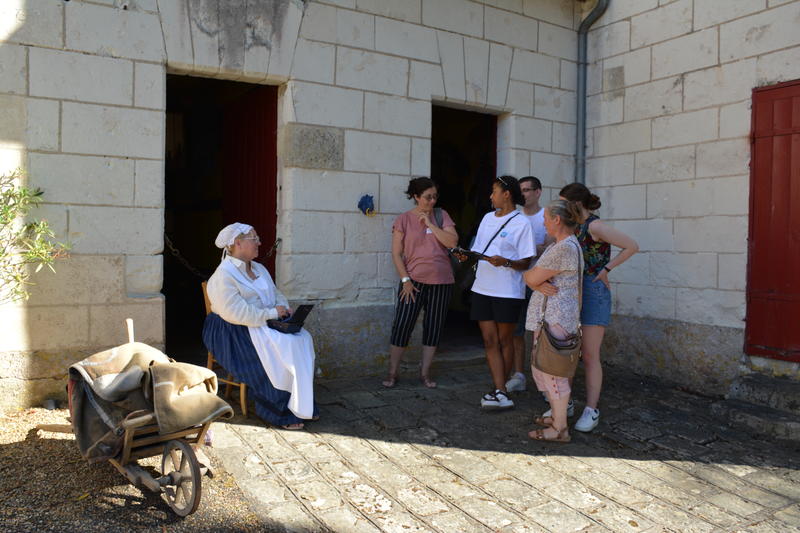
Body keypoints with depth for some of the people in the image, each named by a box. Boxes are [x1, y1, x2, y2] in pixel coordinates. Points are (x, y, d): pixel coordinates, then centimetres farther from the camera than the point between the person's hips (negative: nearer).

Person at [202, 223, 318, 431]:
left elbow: (276, 294, 24)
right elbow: (236, 313, -23)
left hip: (263, 325, 8)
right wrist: (272, 313, -20)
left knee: (303, 339, -15)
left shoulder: (259, 269, 15)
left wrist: (284, 308, 1)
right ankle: (280, 412, -14)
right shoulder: (224, 275, -13)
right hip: (236, 333, -8)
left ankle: (302, 405, -10)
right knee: (281, 351, -28)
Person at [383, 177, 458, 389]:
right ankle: (392, 374, 11)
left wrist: (430, 224, -11)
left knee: (433, 328, 8)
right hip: (413, 281, -2)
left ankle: (425, 374, 21)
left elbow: (452, 242, -6)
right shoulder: (404, 220, -1)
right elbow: (396, 253, -2)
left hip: (441, 281, 3)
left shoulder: (441, 216, 6)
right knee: (401, 326, -3)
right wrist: (405, 280, -9)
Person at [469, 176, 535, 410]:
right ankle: (501, 393, 4)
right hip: (483, 288, 6)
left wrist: (505, 262, -25)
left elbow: (526, 263, -7)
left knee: (504, 341, 6)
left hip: (508, 292, -6)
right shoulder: (488, 218, 14)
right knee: (490, 341, 2)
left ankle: (499, 391, 16)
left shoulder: (521, 223, -5)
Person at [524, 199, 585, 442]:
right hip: (546, 315, 11)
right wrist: (538, 284, -9)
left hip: (555, 318, -11)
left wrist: (530, 273, 4)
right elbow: (532, 279, 11)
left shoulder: (565, 248, -18)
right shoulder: (556, 246, 17)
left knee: (553, 371, -2)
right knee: (541, 367, 18)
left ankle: (560, 429, 9)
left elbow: (531, 276, -17)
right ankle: (556, 415, 32)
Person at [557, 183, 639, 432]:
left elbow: (632, 246, -14)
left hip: (592, 292, -8)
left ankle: (591, 411, 7)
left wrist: (606, 269, -11)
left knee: (590, 356, -2)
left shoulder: (595, 226, -12)